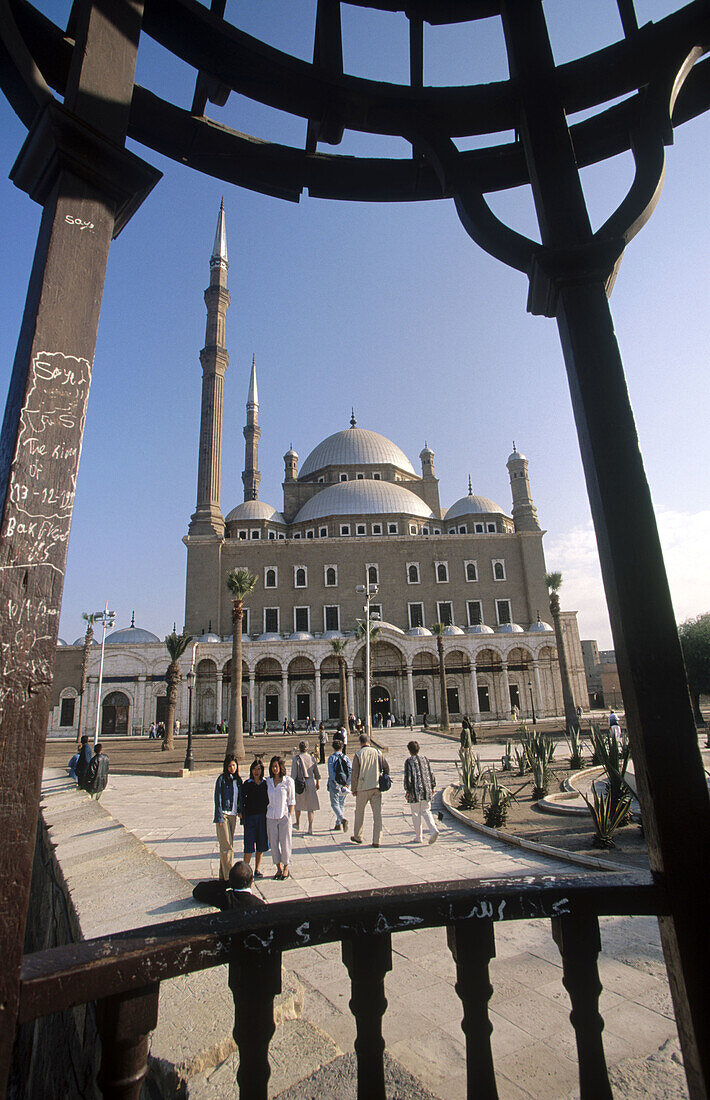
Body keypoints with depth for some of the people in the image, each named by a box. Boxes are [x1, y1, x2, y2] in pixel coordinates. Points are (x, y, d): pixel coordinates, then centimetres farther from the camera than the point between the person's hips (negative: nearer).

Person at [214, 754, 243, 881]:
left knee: (229, 845, 11)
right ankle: (229, 875, -1)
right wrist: (220, 817, -12)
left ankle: (223, 874, 21)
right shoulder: (222, 779, -9)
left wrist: (240, 811, 7)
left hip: (233, 815, 6)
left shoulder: (238, 780, 8)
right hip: (223, 814, -6)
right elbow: (217, 798, -9)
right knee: (226, 845, -5)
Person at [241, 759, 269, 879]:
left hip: (263, 816, 3)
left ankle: (257, 870, 19)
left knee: (261, 845, 7)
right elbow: (242, 800, 0)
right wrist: (243, 816, -7)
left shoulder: (265, 783, 5)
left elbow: (268, 800, 11)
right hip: (250, 816, -2)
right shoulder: (247, 784, -1)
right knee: (249, 845, -6)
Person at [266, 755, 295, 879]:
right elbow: (266, 799, 12)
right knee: (273, 844, 8)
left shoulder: (288, 781, -6)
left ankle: (286, 868, 21)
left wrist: (289, 816, -6)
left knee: (285, 843, 3)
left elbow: (292, 801, -2)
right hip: (271, 817, 3)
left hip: (284, 817, -3)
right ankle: (278, 868, 23)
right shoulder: (268, 781, 4)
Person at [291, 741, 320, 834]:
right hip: (311, 782, 2)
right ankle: (310, 828, -1)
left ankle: (298, 824, 36)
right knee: (311, 807, 6)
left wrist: (292, 785, -6)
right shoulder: (311, 758, 2)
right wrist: (318, 783, 24)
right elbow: (317, 773, 10)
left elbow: (293, 774, -12)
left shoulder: (296, 759, -9)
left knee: (298, 804, 21)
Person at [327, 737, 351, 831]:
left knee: (335, 804, 2)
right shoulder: (345, 757, 5)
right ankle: (338, 824, 19)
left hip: (334, 784, -4)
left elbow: (331, 772, -14)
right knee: (341, 804, 16)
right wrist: (347, 784, -5)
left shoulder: (331, 757, -5)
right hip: (345, 784, 4)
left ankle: (343, 819, -20)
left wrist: (337, 785, -15)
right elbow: (351, 770, -5)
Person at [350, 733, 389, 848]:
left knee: (359, 812, 16)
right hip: (376, 787, 2)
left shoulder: (358, 754, -5)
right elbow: (386, 767, 5)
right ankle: (376, 840, 2)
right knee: (377, 814, 4)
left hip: (363, 788, -2)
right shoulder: (377, 752, 3)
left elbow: (355, 774, -6)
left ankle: (357, 837, 28)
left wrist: (353, 789, 4)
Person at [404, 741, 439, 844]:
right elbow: (431, 774, 10)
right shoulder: (424, 759, 7)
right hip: (426, 790, 4)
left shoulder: (408, 761, -8)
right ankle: (434, 830, -7)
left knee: (416, 814, 8)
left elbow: (408, 777, -11)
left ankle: (418, 837, 14)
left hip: (415, 791, -4)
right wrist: (433, 787, 17)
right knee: (426, 811, 13)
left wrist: (407, 791, -6)